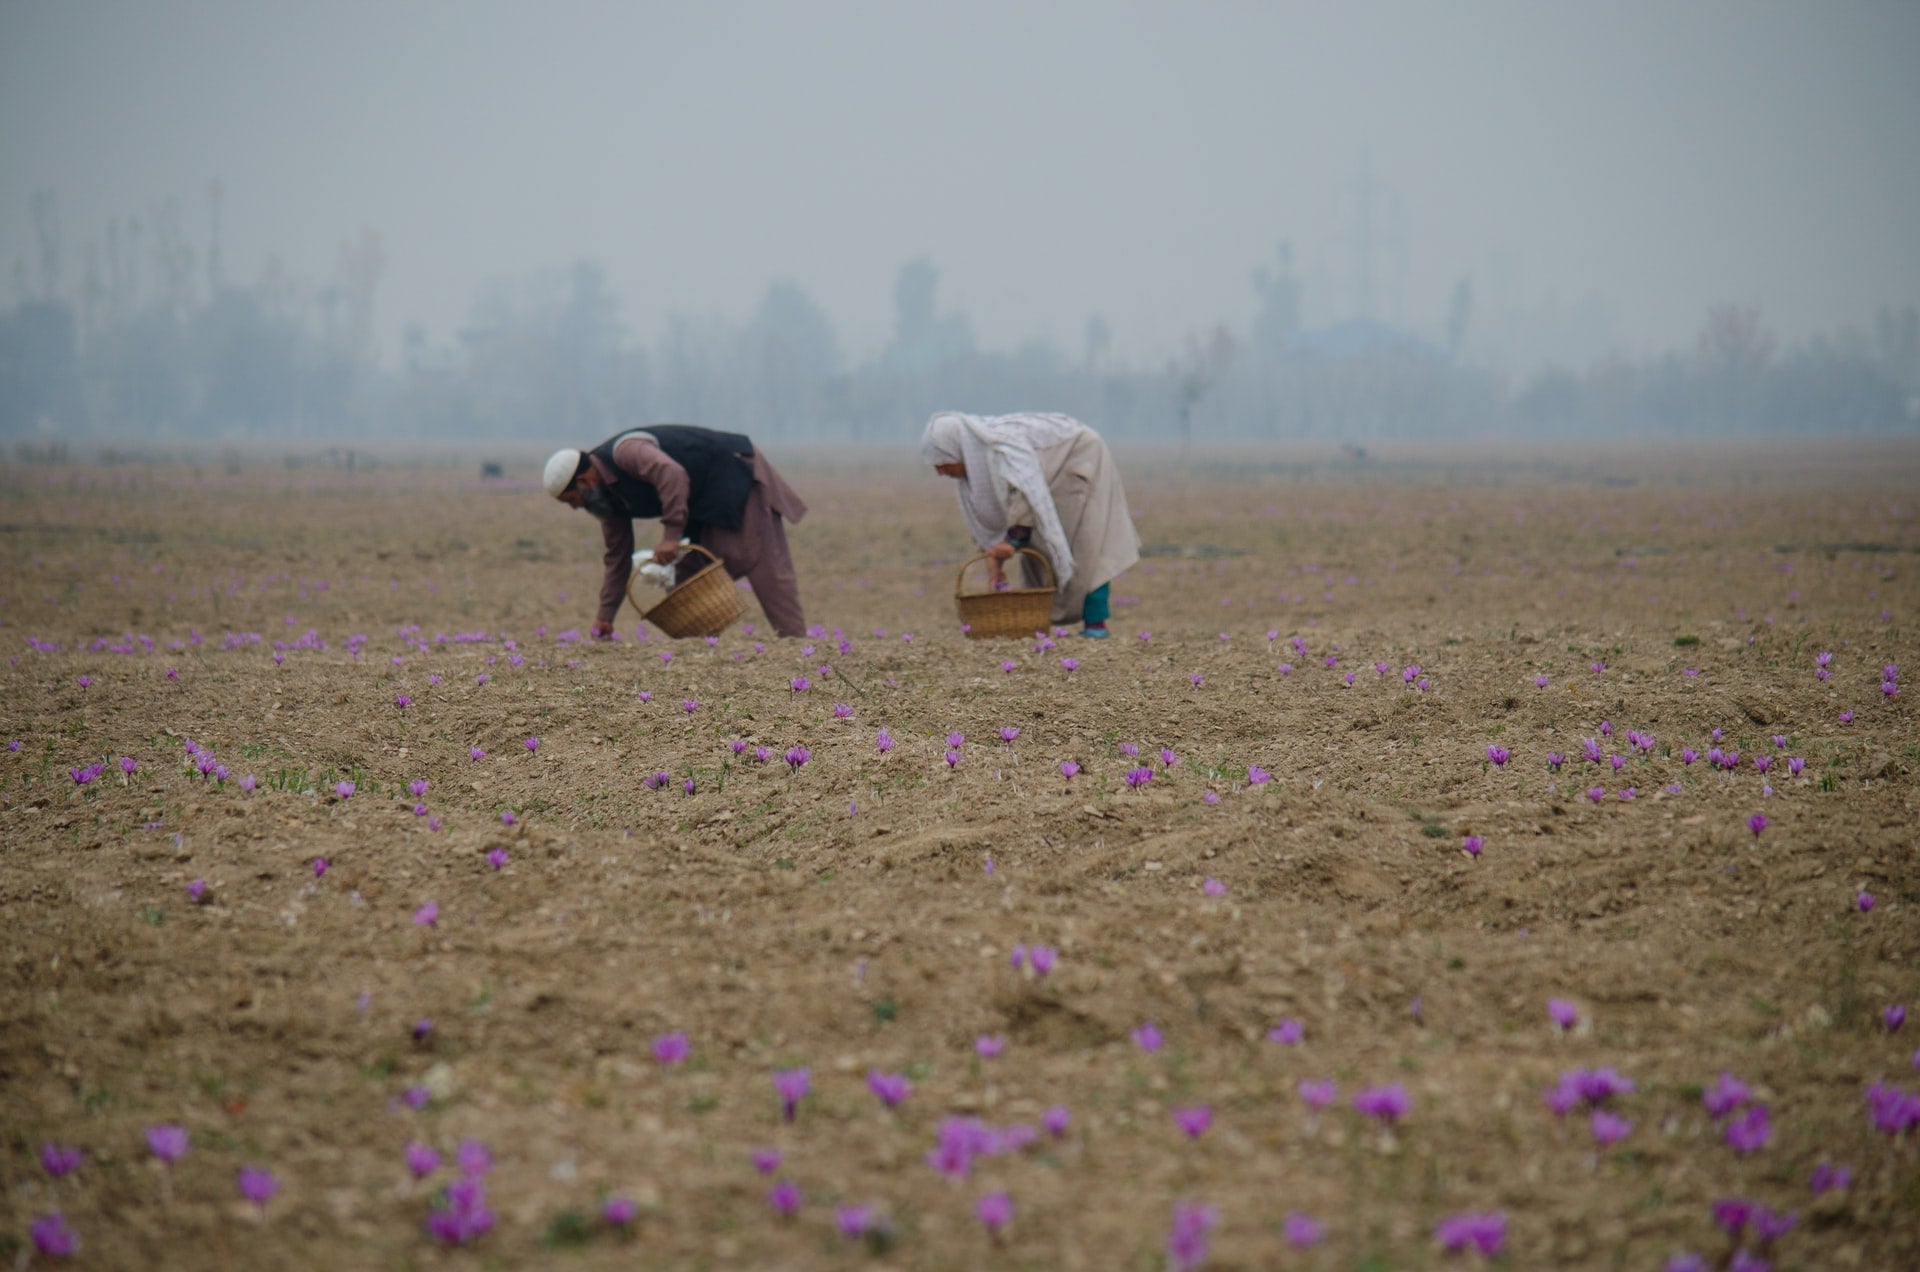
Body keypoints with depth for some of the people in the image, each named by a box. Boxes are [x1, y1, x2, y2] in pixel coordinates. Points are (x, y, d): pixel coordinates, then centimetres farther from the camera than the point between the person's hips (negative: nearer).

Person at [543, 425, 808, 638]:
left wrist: (671, 537, -38)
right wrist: (605, 616, 11)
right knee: (689, 570, 5)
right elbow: (617, 556, 13)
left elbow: (673, 475, -39)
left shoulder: (624, 452, -24)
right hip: (706, 503, 10)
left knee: (765, 566, -13)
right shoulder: (608, 494, 6)